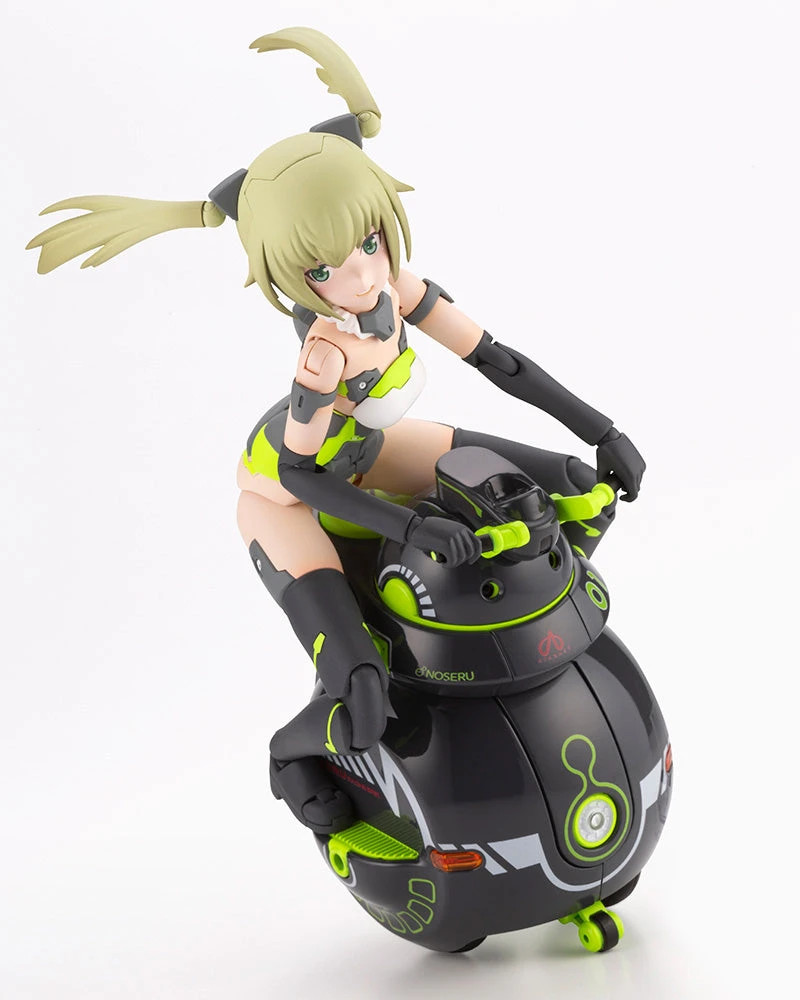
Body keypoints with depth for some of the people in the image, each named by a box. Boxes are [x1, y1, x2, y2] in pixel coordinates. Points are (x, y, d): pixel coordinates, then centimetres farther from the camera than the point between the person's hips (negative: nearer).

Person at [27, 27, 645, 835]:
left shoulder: (396, 290, -18)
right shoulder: (329, 355, -35)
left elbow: (498, 361, -10)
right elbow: (297, 470, -28)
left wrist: (602, 430, -11)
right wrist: (411, 528, -35)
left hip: (361, 451, 7)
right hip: (283, 493, -7)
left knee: (582, 492, 2)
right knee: (363, 709, -25)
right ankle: (295, 754, 12)